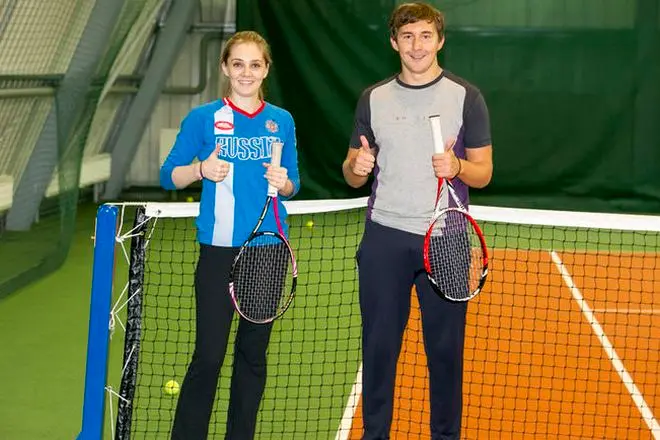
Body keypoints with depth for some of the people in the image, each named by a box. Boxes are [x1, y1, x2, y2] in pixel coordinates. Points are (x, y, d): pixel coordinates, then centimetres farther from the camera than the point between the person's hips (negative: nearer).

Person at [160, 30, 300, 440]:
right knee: (208, 355, -5)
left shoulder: (282, 121, 7)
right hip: (220, 249, -3)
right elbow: (168, 176, 1)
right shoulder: (203, 118, -1)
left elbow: (292, 187, 13)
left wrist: (283, 183, -9)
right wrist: (201, 169, -18)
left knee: (254, 353, 11)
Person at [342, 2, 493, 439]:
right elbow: (353, 174, 12)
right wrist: (357, 166, -12)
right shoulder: (373, 98, 7)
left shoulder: (466, 97, 1)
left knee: (446, 347, 5)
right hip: (384, 238, 2)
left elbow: (483, 173, 1)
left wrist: (457, 166, -20)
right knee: (379, 344, 6)